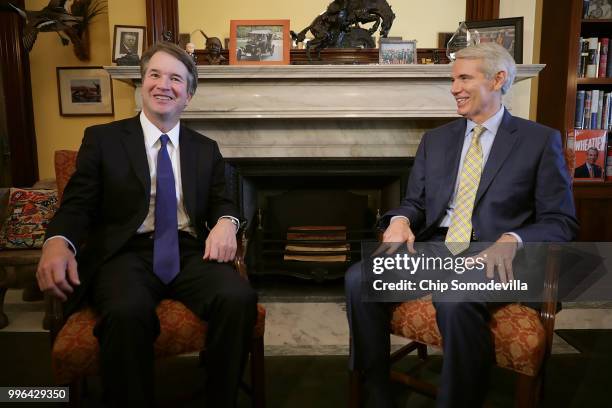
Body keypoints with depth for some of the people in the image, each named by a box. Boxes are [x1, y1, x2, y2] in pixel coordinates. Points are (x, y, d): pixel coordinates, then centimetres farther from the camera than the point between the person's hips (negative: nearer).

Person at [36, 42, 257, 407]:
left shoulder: (206, 149, 19)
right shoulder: (102, 138, 11)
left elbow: (222, 202, 17)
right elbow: (77, 206, 5)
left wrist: (225, 222, -9)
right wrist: (58, 242, -18)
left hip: (190, 252, 3)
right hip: (127, 253, -2)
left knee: (239, 298, -29)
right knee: (126, 314, -37)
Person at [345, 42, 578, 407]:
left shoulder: (540, 140, 5)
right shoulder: (435, 139, 17)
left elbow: (562, 222, 1)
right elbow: (415, 202, 17)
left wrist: (513, 239, -21)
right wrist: (400, 220, -9)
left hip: (492, 254, -4)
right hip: (433, 248, 5)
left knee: (454, 301, -38)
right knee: (359, 278, -22)